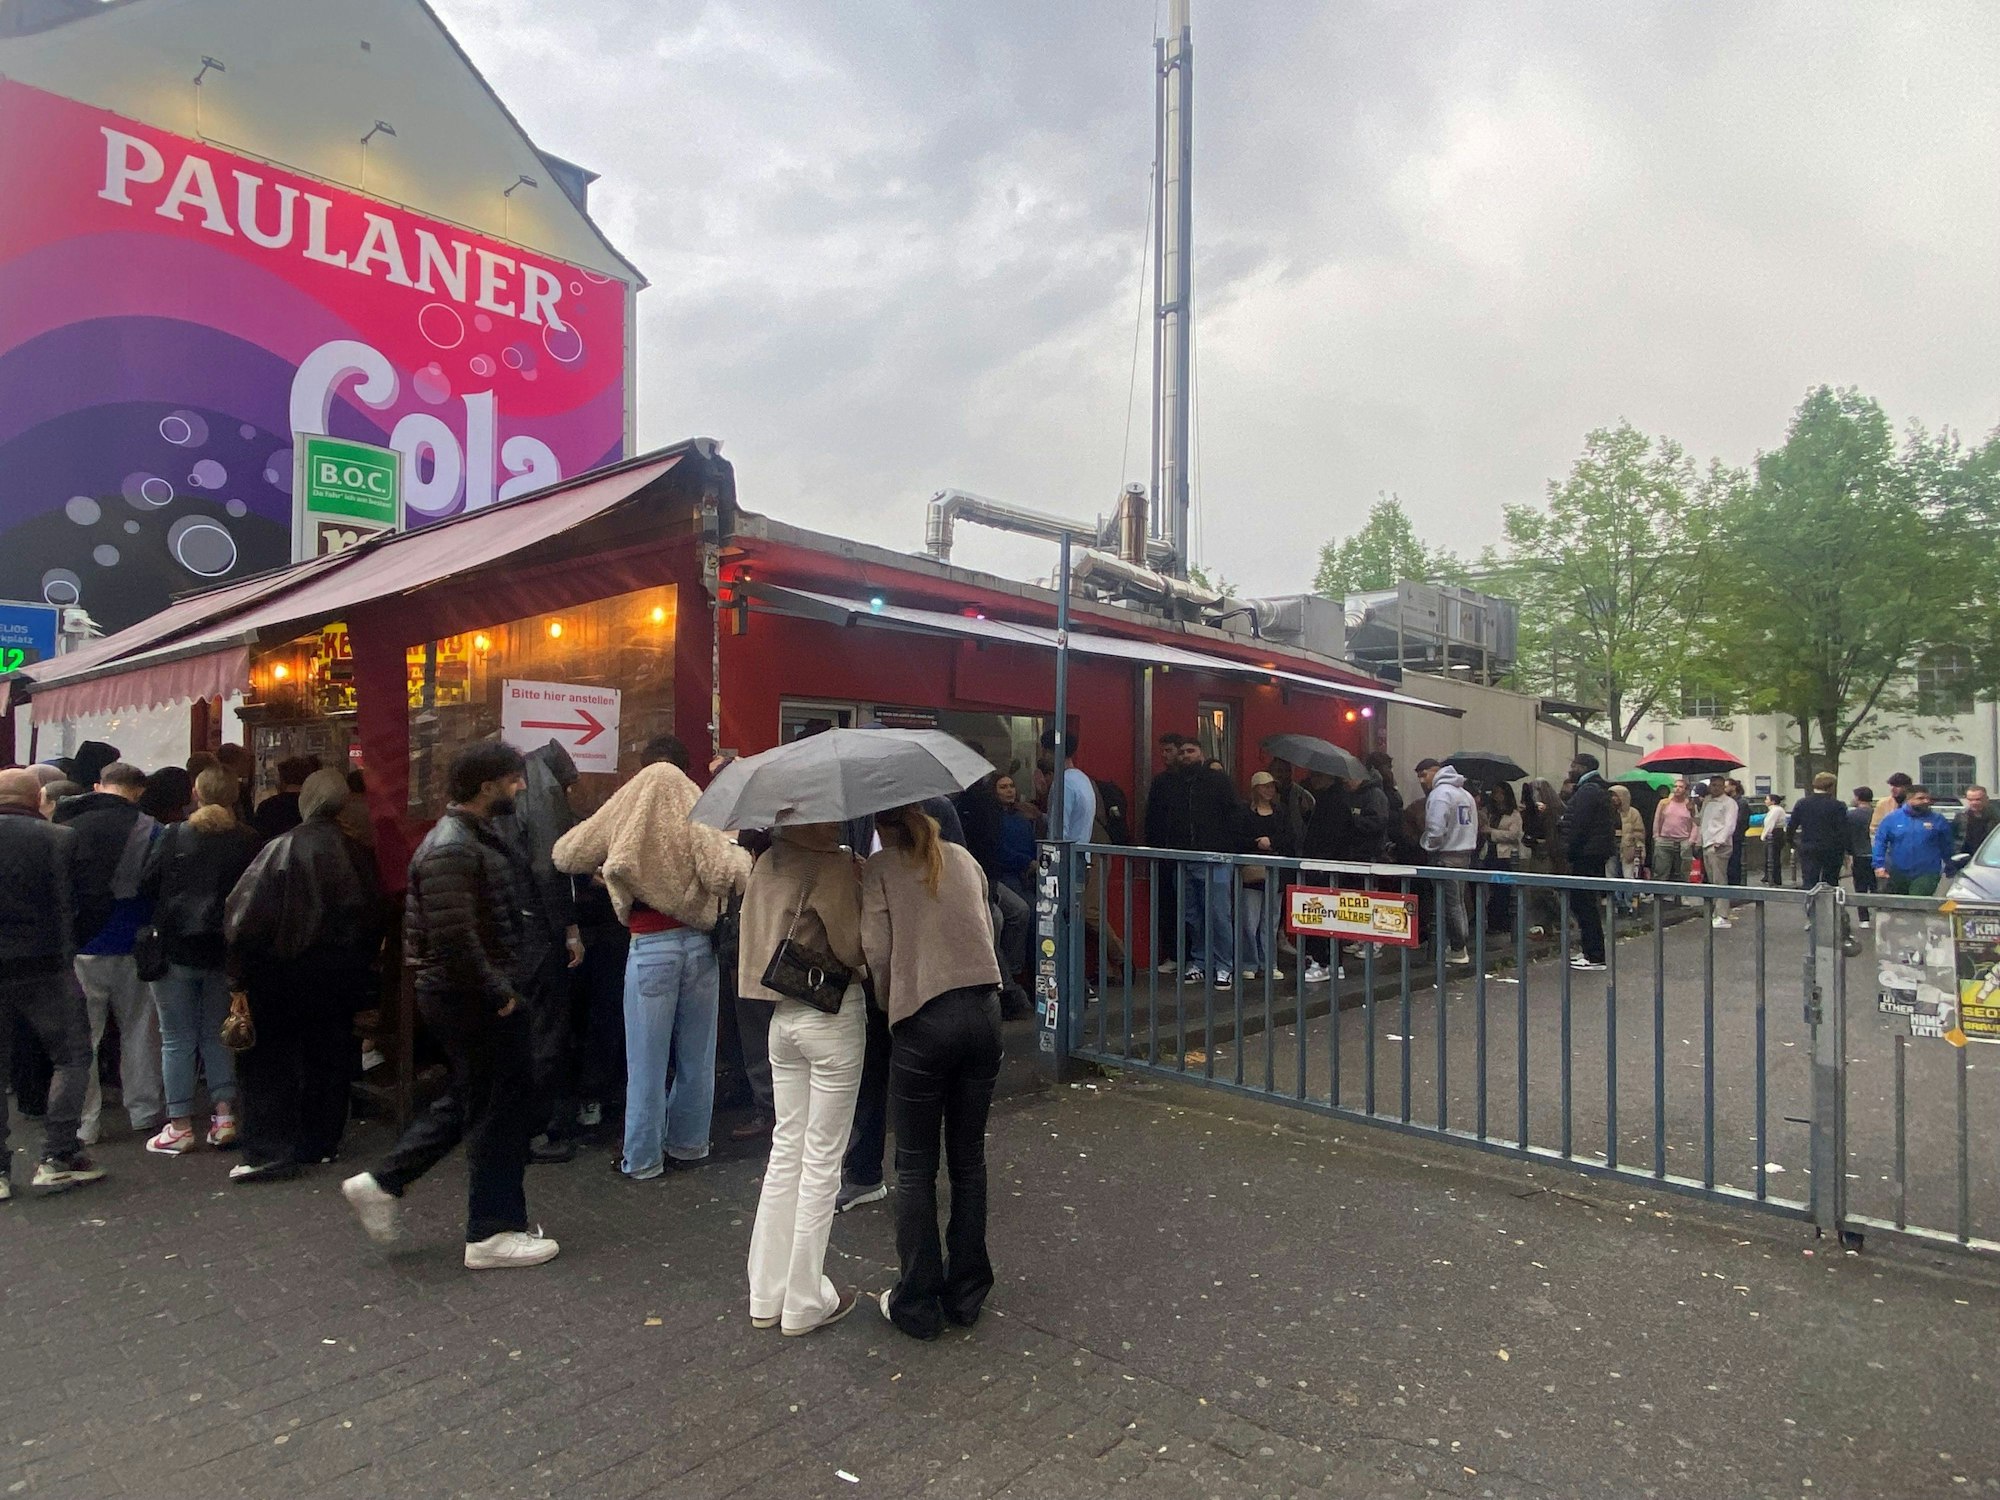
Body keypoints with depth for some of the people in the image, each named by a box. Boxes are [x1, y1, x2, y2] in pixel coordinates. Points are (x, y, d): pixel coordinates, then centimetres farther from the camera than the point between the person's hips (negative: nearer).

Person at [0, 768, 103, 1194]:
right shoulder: (57, 839, -8)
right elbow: (67, 905, -6)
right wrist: (66, 953, 6)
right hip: (43, 966, -3)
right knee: (71, 1056, 8)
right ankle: (57, 1158, 4)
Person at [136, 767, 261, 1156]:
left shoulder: (172, 836, -7)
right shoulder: (251, 842, -5)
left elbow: (146, 886, -4)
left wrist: (166, 916, 14)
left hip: (176, 950, -2)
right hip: (224, 952, 2)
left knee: (177, 1039, 6)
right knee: (218, 1036, 14)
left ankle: (180, 1126, 9)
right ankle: (224, 1116, 13)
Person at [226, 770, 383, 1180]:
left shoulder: (283, 847, -13)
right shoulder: (358, 852, -1)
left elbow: (245, 914, -15)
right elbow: (375, 913, 7)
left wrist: (241, 966, -5)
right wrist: (362, 959, 17)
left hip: (288, 969, -4)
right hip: (345, 972, 4)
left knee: (268, 1059, 6)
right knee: (329, 1055, 14)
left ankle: (269, 1150, 1)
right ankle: (321, 1142, 21)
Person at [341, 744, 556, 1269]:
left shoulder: (475, 837, 13)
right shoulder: (452, 848, -21)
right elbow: (453, 937, -27)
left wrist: (503, 985, 16)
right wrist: (498, 994, -19)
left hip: (473, 995, 10)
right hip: (473, 999, -10)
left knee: (467, 1099, 21)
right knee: (501, 1107, 1)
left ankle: (381, 1183, 29)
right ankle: (492, 1233, 14)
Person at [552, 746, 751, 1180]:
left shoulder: (623, 816, -2)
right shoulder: (700, 818, -5)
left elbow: (565, 856, 9)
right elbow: (728, 874, -15)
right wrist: (740, 852, 4)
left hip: (650, 948, -1)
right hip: (700, 944, 2)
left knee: (648, 1059, 7)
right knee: (696, 1055, 14)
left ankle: (642, 1158, 16)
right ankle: (688, 1144, 27)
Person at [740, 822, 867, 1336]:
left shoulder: (768, 861, 4)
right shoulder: (834, 865, -19)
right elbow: (854, 948, -16)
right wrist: (864, 881, -5)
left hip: (783, 1015, 7)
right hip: (833, 1014, -7)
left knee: (786, 1148, 16)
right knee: (822, 1158, 5)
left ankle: (767, 1293, 26)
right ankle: (805, 1302, 17)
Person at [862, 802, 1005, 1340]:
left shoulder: (879, 869, 0)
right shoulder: (965, 861, 13)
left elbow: (876, 952, -7)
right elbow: (986, 930, 13)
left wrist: (891, 1005, 9)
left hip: (924, 1021, -4)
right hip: (985, 1013, 5)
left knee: (915, 1168, 10)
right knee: (969, 1159, 16)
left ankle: (917, 1303, 19)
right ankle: (966, 1293, 26)